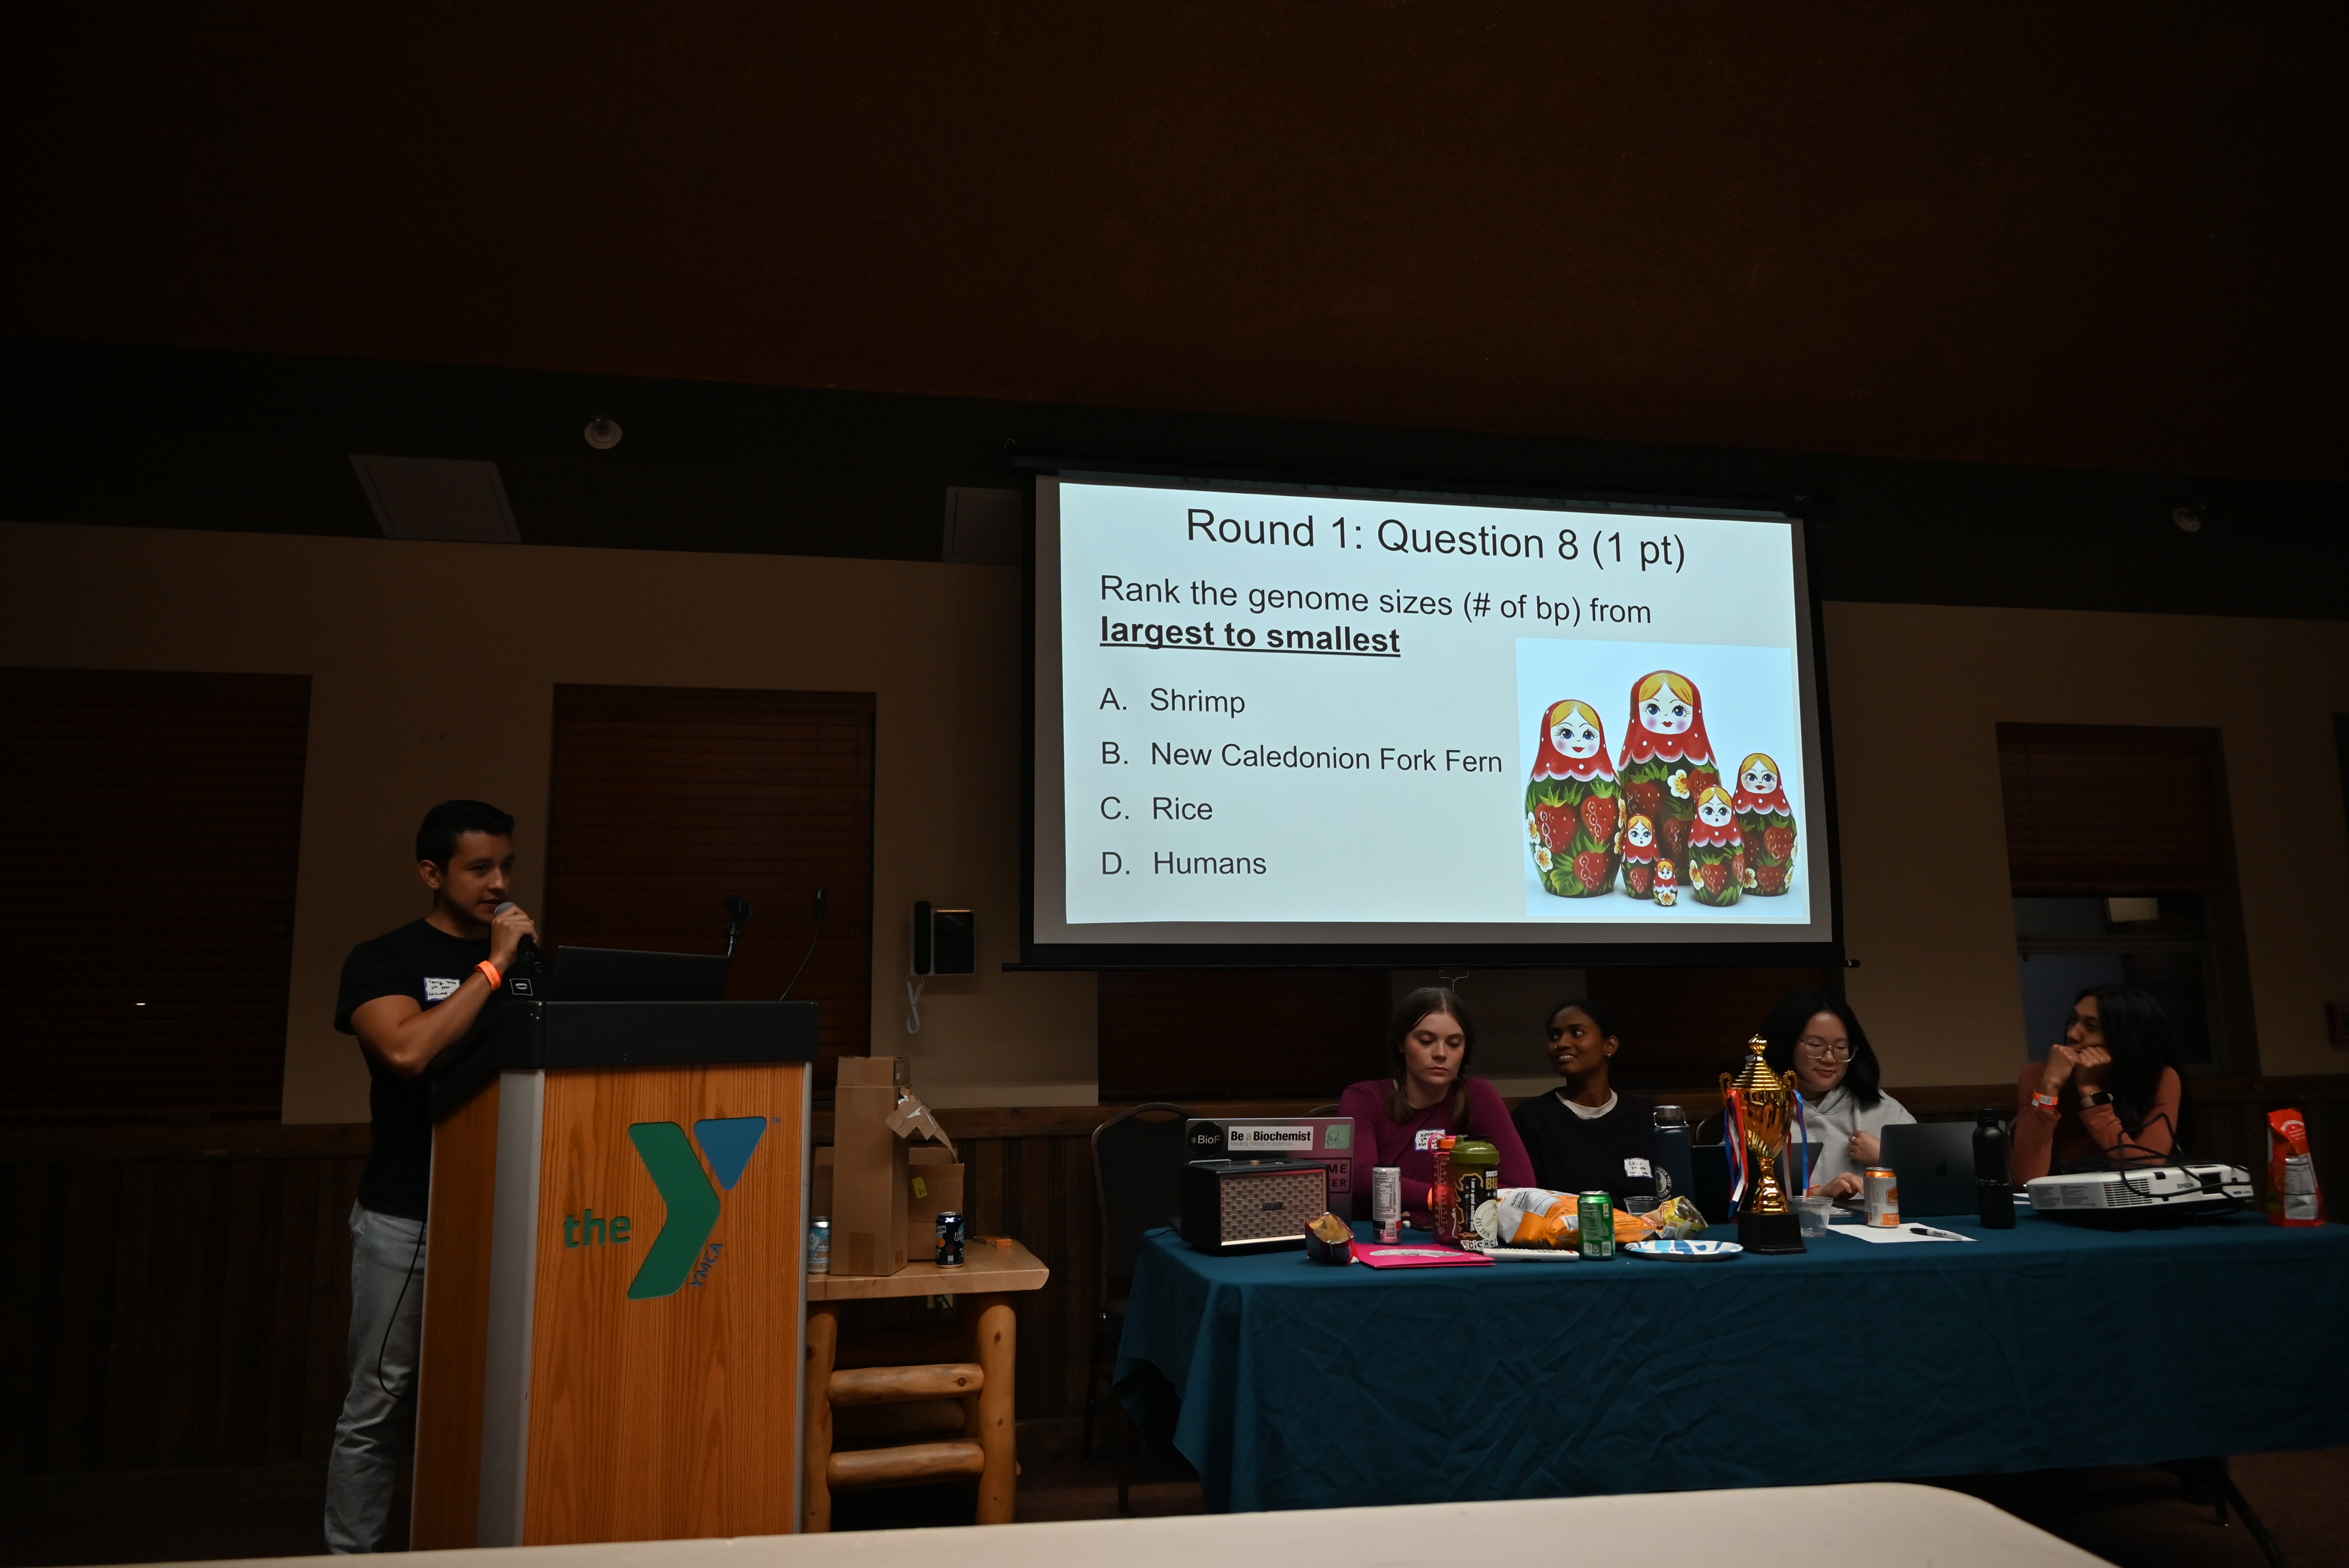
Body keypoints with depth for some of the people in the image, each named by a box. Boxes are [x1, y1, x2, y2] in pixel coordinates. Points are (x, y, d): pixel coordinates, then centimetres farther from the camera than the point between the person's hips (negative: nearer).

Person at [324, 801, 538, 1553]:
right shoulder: (382, 961, 0)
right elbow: (408, 1051, -19)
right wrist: (492, 967, -16)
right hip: (407, 1217, -3)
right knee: (381, 1403, 3)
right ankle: (352, 1551, 17)